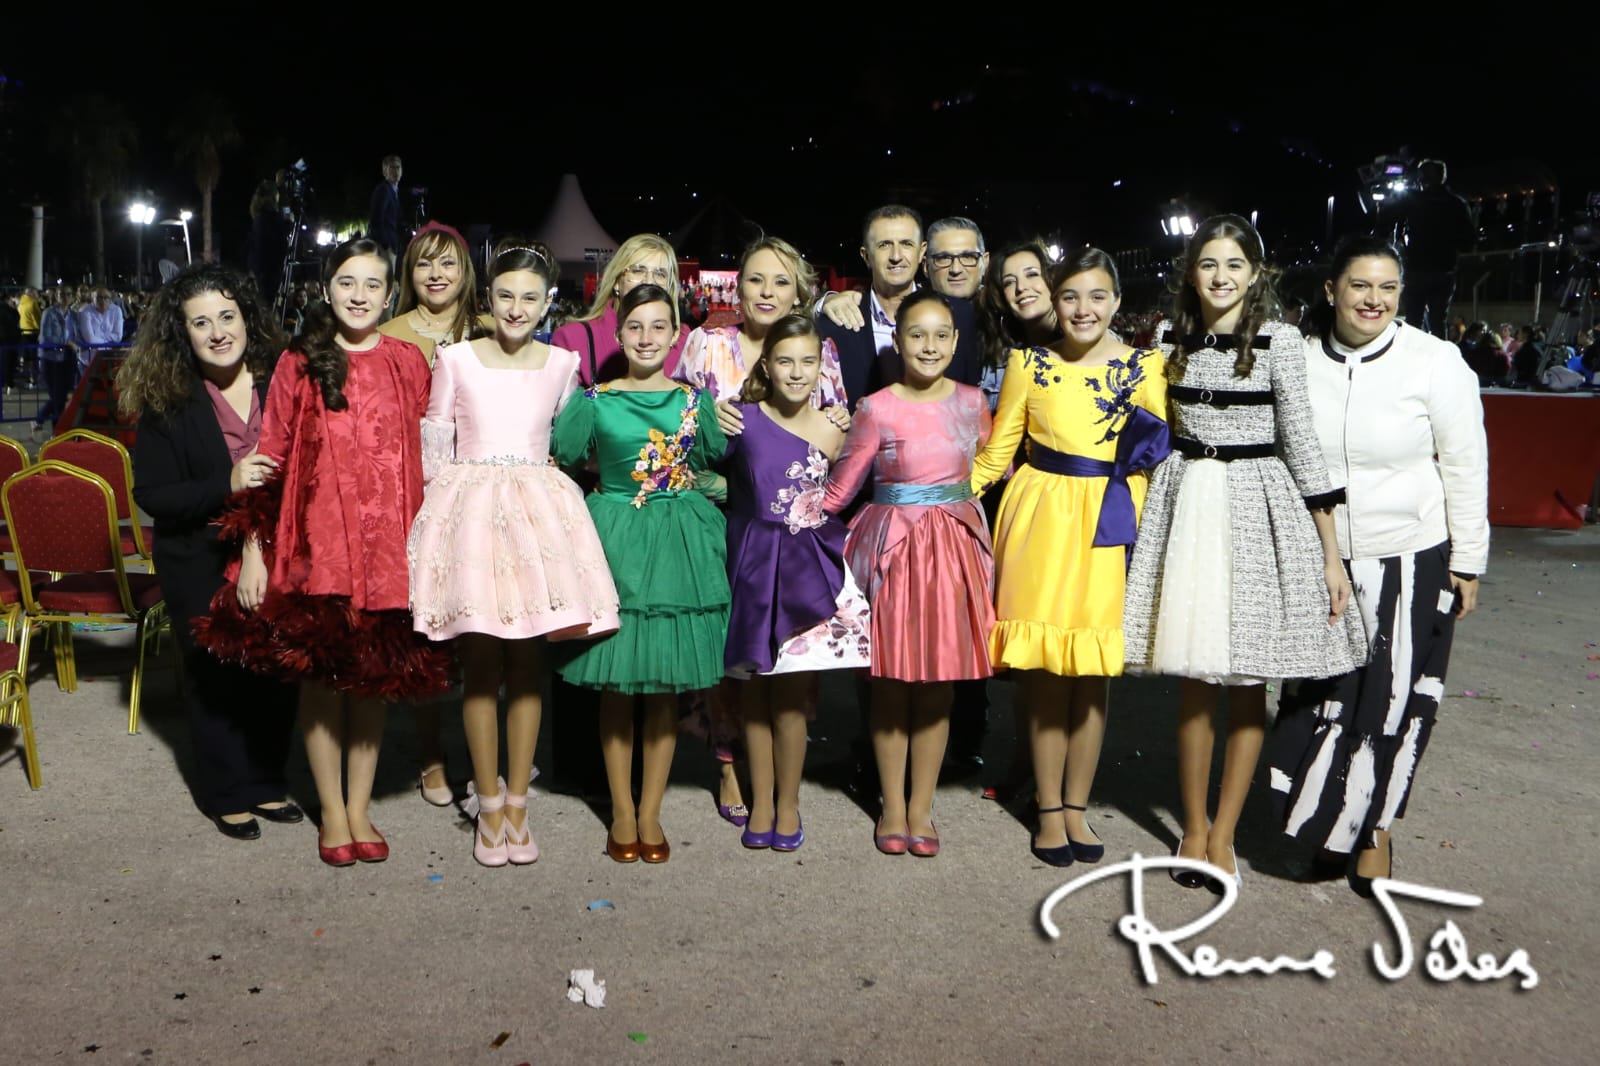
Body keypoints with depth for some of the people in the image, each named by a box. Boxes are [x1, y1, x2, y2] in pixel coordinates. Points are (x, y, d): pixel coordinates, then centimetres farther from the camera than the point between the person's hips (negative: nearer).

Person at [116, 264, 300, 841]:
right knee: (214, 674, 9)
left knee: (277, 668, 9)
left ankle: (267, 781, 29)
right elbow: (151, 494, -11)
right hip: (200, 562, -2)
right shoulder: (166, 401, -9)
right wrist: (226, 486, -24)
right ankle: (227, 793, 28)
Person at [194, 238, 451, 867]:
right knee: (321, 674, 5)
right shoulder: (299, 366, 2)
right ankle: (332, 812, 21)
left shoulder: (407, 363, 6)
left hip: (387, 541, 1)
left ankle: (360, 807, 23)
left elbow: (423, 455, 7)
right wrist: (252, 549, -3)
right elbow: (270, 461, 1)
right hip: (316, 539, -1)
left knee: (374, 673, 8)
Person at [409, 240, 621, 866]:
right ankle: (488, 805, 11)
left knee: (529, 662, 3)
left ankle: (517, 803, 14)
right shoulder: (455, 359, 4)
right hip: (469, 505, -1)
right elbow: (434, 445, 7)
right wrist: (448, 504, 3)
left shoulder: (563, 364, 8)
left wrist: (541, 496, 10)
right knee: (480, 662, -1)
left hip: (538, 507, 2)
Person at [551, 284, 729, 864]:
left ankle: (650, 812, 18)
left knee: (666, 685, 6)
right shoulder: (594, 400, -1)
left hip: (678, 544, 1)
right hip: (615, 539, -1)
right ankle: (621, 810, 19)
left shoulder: (695, 400, 5)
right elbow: (555, 459, 2)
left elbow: (719, 459, 12)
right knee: (613, 684, 4)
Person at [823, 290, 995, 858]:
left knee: (939, 678, 7)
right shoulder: (877, 409, -8)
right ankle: (892, 805, 21)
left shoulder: (971, 402, 3)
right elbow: (840, 486, -3)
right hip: (893, 547, -3)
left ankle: (921, 807, 20)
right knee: (891, 678, 6)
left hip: (954, 545, 3)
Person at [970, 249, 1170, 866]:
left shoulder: (1145, 367, 4)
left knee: (1095, 671, 6)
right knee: (1044, 669, 2)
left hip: (1112, 523, 1)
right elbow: (996, 452, 6)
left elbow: (1161, 454, 5)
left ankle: (1077, 806, 21)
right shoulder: (1029, 364, 4)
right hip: (1043, 518, -1)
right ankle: (1049, 810, 16)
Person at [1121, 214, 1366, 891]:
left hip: (1257, 506, -3)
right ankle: (1194, 825, 20)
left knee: (1248, 683, 3)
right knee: (1193, 679, 7)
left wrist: (1330, 551, -5)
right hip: (1185, 504, 3)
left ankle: (1222, 835, 14)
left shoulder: (1278, 341, -5)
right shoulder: (1171, 338, 5)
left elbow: (1300, 442, -5)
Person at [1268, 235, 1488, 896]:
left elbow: (1465, 465, -4)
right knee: (1319, 695, 9)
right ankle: (1325, 820, 28)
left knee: (1394, 698, 5)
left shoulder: (1435, 363, -9)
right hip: (1316, 560, 2)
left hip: (1408, 561, -2)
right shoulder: (1299, 360, -3)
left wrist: (1467, 562, -3)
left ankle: (1374, 828, 23)